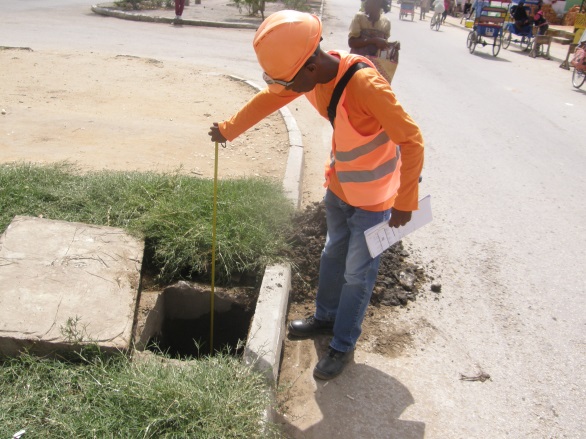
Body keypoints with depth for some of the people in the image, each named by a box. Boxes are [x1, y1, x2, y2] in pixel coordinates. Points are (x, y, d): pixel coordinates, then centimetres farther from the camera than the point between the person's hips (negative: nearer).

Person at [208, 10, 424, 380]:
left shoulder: (365, 85, -34)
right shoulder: (311, 73, -11)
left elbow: (412, 140, -28)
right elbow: (268, 99, 7)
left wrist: (404, 203, -21)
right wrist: (228, 129, 18)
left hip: (373, 195, -7)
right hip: (339, 183, 7)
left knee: (357, 273, 6)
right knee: (333, 254, 22)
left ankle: (343, 347, 24)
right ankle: (326, 316, 44)